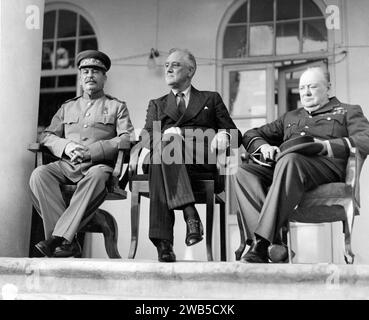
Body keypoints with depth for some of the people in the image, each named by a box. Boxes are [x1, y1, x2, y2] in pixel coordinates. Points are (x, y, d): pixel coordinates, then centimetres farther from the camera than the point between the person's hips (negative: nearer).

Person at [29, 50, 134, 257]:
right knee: (39, 174, -29)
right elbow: (47, 136, 21)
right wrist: (66, 146, -4)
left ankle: (60, 238, -42)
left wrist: (90, 151, -12)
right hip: (66, 165, 4)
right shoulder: (67, 107, 28)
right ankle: (68, 243, -35)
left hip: (100, 165, -3)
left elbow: (127, 139, 2)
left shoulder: (117, 107, 17)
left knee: (97, 176, -40)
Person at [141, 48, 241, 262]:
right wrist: (167, 134, -12)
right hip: (166, 154, 1)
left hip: (201, 161, -1)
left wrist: (224, 136, -6)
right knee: (165, 145, -37)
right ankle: (190, 212, -48)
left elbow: (236, 135, 19)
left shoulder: (211, 99, 28)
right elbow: (147, 138, 11)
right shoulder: (157, 105, 31)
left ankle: (164, 243, -46)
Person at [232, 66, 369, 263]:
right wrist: (263, 146, 6)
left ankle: (262, 242, -46)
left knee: (289, 160, -40)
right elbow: (250, 135, 32)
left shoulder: (348, 112, 25)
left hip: (325, 164, -5)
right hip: (282, 163, 5)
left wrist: (327, 146, -11)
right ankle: (273, 242, -40)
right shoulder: (290, 117, 37)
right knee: (242, 172, -26)